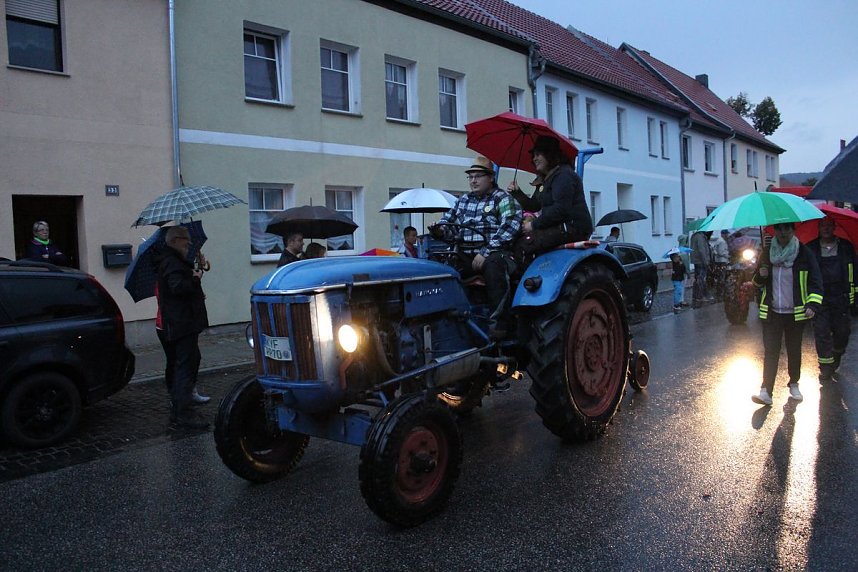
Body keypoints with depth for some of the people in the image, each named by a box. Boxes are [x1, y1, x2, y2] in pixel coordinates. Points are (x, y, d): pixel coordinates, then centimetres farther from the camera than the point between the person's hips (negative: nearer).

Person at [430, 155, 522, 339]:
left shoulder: (502, 199, 2)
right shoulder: (463, 200, 21)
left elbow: (509, 228, -13)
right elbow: (448, 221, 20)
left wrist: (485, 253, -22)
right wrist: (440, 231, -7)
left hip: (494, 254, -5)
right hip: (465, 256, 5)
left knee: (493, 265, -39)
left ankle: (498, 320, -33)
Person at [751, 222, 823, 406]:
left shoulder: (804, 254, -5)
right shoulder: (767, 253, 3)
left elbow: (815, 282, -4)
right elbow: (757, 282, 13)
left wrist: (812, 304, -19)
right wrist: (760, 276, -11)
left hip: (795, 313, -1)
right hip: (771, 313, 1)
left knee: (794, 351, 13)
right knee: (770, 352, -3)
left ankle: (794, 384, 32)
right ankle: (766, 392, -6)